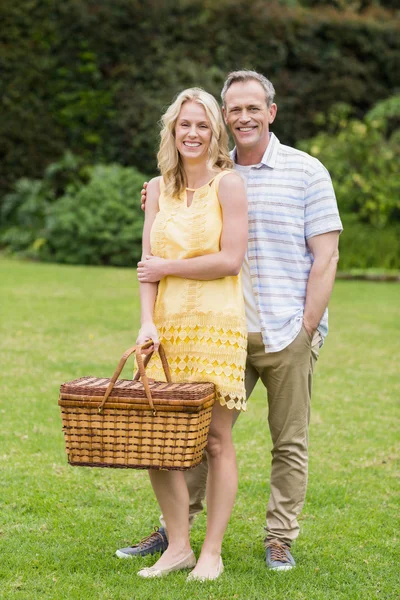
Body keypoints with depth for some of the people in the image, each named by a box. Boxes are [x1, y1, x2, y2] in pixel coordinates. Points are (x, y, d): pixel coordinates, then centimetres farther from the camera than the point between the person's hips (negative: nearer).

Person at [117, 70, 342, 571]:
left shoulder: (306, 172, -2)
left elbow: (325, 257, -5)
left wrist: (307, 329, -11)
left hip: (287, 333, -3)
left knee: (290, 443, 4)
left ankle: (280, 539, 14)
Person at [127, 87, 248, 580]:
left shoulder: (228, 184, -2)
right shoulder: (159, 188, 12)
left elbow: (230, 260, -10)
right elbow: (148, 261, 6)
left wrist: (168, 267, -3)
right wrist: (147, 321, -7)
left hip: (216, 323, -4)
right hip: (167, 324, 5)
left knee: (214, 439, -1)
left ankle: (212, 553, 9)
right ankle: (178, 545, 15)